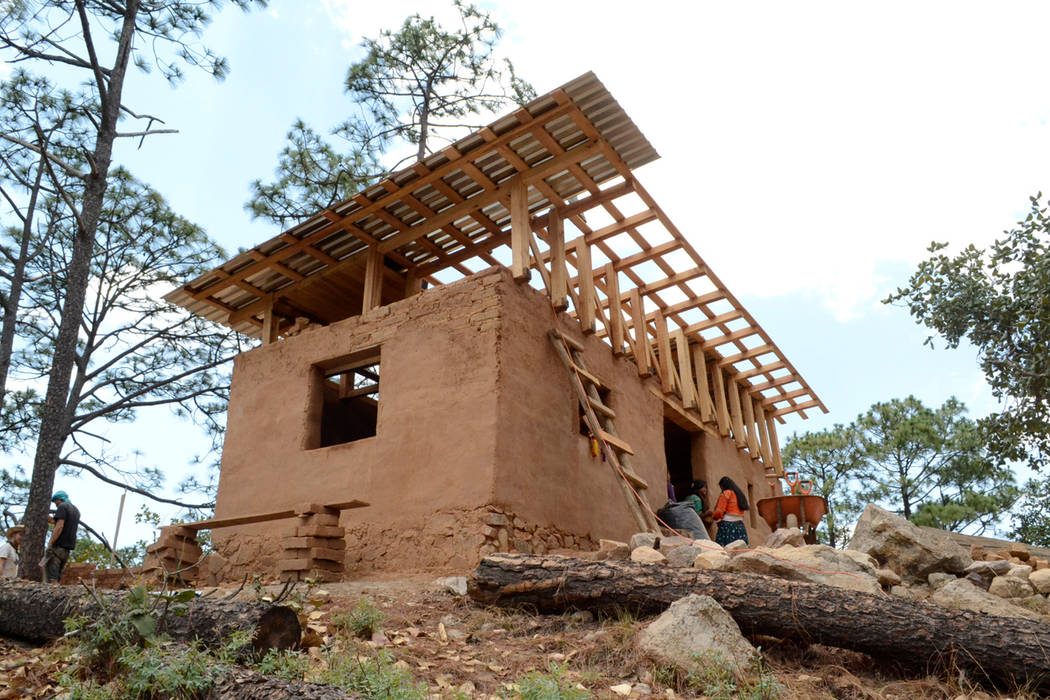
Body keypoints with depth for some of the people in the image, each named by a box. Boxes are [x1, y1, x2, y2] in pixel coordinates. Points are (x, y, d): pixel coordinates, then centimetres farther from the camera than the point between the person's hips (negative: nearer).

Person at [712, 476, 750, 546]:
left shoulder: (726, 493, -4)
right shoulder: (740, 494, 19)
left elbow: (719, 512, -6)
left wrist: (714, 516, 12)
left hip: (728, 525, -8)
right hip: (740, 525, 8)